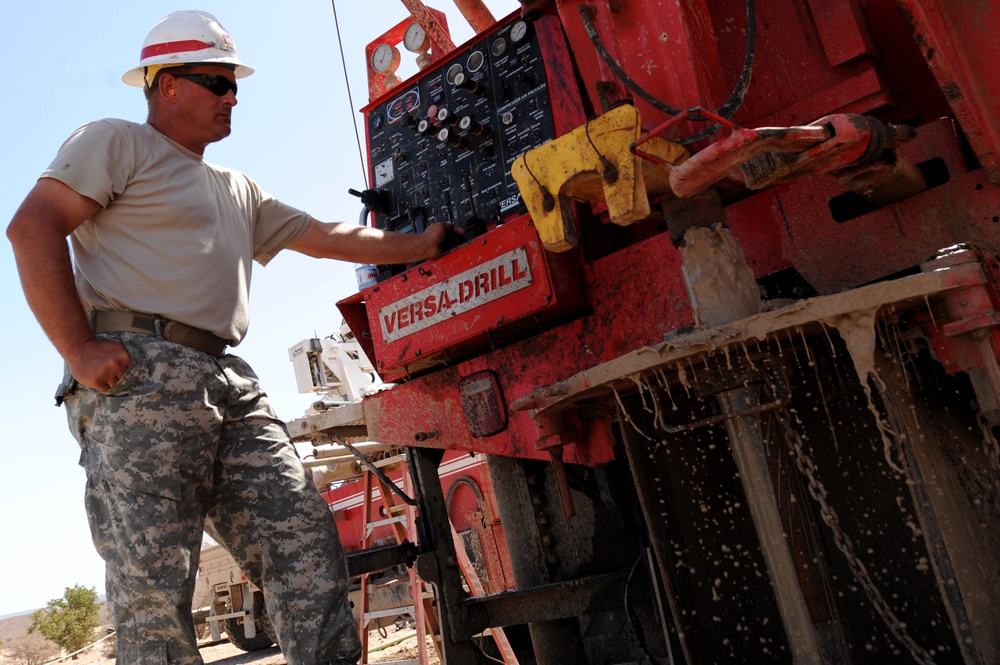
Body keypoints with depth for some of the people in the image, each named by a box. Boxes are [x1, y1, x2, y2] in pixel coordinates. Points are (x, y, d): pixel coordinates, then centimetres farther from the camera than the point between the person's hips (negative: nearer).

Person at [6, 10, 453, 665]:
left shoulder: (240, 192, 31)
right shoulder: (117, 143, 9)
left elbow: (331, 237, 27)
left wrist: (428, 244, 22)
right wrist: (79, 350, -13)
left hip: (231, 385, 7)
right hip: (139, 374, -6)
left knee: (308, 545, -3)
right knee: (153, 590, -11)